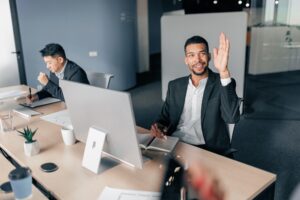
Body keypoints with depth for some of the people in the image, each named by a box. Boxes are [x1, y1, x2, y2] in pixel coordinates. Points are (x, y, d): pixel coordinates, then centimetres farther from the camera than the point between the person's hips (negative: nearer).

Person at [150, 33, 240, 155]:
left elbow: (232, 117, -20)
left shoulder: (221, 83, -3)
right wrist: (158, 126, -9)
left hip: (207, 149, -3)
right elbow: (165, 117, 16)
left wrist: (224, 72, -27)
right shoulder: (175, 86, 10)